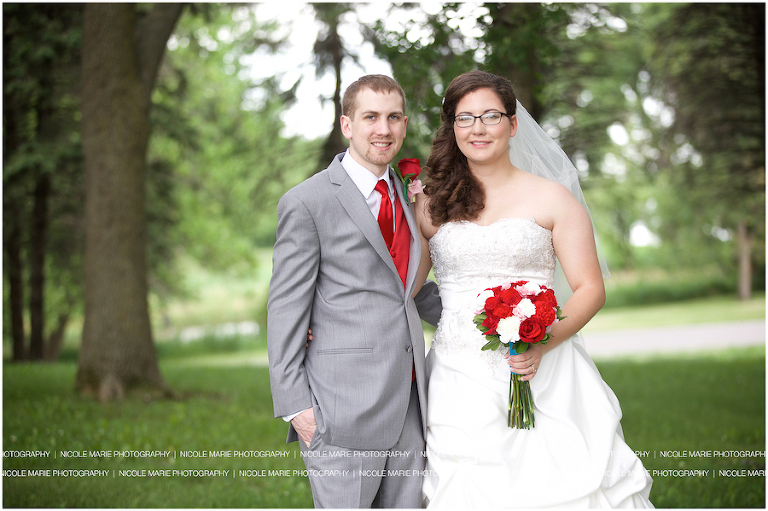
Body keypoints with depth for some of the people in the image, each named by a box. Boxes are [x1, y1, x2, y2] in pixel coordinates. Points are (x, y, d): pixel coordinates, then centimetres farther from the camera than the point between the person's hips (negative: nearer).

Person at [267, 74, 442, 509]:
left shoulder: (408, 195, 15)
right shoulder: (307, 203, -6)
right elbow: (286, 310, -8)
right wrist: (294, 405, -12)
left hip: (410, 403, 7)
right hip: (344, 408, -6)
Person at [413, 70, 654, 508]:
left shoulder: (552, 198, 4)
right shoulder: (431, 204, 9)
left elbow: (591, 289, 1)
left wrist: (543, 344, -15)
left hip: (543, 376, -1)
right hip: (461, 381, 1)